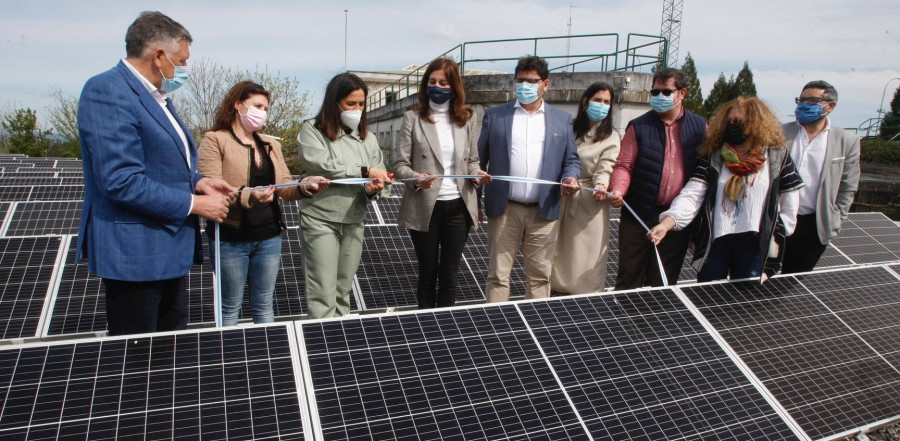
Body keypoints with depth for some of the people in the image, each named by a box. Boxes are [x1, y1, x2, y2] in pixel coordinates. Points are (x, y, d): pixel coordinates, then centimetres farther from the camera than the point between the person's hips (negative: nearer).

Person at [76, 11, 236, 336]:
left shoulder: (155, 97, 14)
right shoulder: (107, 91, -17)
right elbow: (121, 181, -25)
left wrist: (198, 182, 3)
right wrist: (193, 203, -18)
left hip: (168, 249, 10)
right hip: (134, 252, -10)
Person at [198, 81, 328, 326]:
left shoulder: (271, 145, 14)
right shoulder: (215, 140, -4)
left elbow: (284, 188, 6)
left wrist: (305, 187, -16)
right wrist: (247, 196, -33)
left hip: (269, 237, 5)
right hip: (231, 239, -5)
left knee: (264, 305, 14)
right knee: (230, 308, 6)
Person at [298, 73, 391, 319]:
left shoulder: (368, 138, 11)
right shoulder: (313, 131, -3)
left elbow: (382, 184, 6)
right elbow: (319, 164, -21)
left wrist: (374, 190, -18)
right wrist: (363, 171, -15)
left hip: (354, 223, 5)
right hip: (320, 220, -5)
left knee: (343, 292, 13)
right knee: (323, 296, -6)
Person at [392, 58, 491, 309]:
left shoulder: (467, 119, 7)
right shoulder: (413, 118, 0)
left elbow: (472, 160, 13)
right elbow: (400, 164, -4)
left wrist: (476, 172, -9)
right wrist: (415, 178, -24)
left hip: (458, 206, 2)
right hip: (424, 208, -2)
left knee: (449, 275, 10)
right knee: (428, 274, 11)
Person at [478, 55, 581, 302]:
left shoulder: (562, 120, 9)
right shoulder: (494, 115, 6)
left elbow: (571, 160, 11)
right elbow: (479, 158, 6)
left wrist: (570, 178, -11)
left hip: (544, 211, 1)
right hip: (504, 209, -1)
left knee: (540, 276, 8)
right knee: (498, 275, 5)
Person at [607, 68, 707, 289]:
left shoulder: (699, 127, 6)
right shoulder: (639, 127, 1)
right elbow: (624, 165, -3)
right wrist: (618, 190, -23)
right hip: (640, 214, -1)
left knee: (663, 280, 12)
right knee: (629, 276, 6)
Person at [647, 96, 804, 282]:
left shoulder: (777, 157, 0)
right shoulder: (713, 157, 1)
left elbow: (789, 204, 6)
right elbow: (691, 195, -10)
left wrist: (777, 234, 1)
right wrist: (666, 224, -24)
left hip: (754, 246, -1)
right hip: (714, 242, 1)